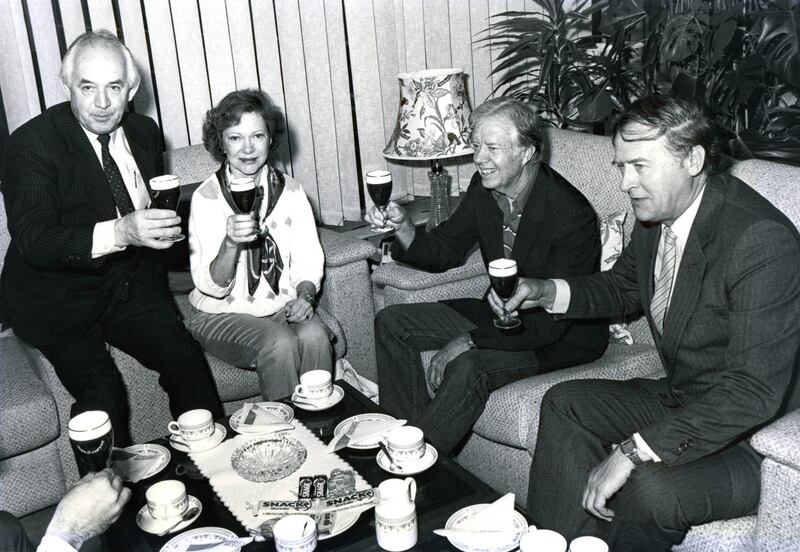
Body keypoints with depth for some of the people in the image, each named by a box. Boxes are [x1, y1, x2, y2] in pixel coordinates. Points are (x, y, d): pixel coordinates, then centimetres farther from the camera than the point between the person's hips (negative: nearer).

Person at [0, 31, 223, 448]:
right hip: (58, 298, -4)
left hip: (131, 286, 4)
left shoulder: (144, 132, 6)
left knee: (188, 362, -20)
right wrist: (118, 233, -36)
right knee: (101, 391, -26)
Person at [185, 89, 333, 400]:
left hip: (283, 307, 3)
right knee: (280, 343, -30)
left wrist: (304, 295, -14)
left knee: (314, 336, -27)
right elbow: (211, 287, -12)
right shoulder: (206, 198, -9)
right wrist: (230, 244, -31)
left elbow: (308, 260, 7)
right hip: (221, 316, -3)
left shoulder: (290, 191, 2)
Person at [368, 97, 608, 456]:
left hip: (564, 336, -8)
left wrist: (469, 341, -29)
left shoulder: (571, 215, -28)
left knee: (467, 368, -34)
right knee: (391, 323, 0)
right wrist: (403, 228, -15)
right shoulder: (484, 188, -6)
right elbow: (447, 250, 6)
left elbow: (552, 321, -27)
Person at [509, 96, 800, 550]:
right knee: (566, 404, 2)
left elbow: (754, 392, -31)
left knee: (652, 487, -31)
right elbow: (624, 287, 18)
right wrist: (548, 292, -2)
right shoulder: (657, 215, -3)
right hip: (681, 400, 9)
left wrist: (634, 452, -33)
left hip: (752, 440, -8)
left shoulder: (763, 241, -28)